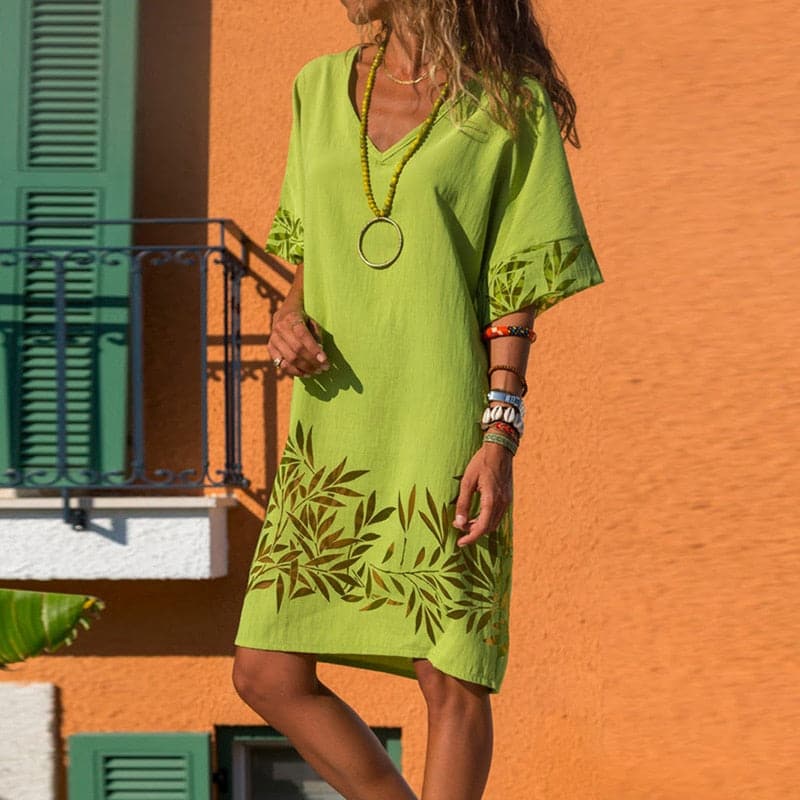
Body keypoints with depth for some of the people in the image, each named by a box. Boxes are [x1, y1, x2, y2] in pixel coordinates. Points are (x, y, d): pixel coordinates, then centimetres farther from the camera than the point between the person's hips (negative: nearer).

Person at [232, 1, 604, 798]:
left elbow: (514, 293, -5)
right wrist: (289, 317, -3)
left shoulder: (509, 105, -4)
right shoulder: (322, 88, 10)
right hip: (335, 427, 5)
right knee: (266, 675, 2)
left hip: (443, 427, -5)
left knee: (450, 680, -6)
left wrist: (500, 438, -13)